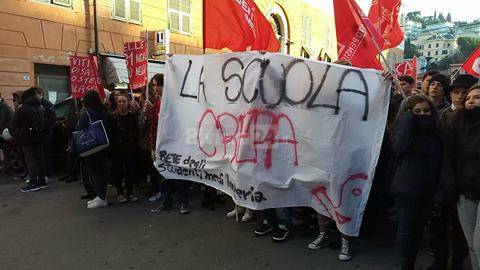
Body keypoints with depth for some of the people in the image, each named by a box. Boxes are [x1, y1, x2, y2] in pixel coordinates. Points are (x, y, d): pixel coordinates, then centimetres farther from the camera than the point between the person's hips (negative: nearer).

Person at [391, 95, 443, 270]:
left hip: (428, 189, 5)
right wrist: (408, 118, -21)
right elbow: (400, 146, -31)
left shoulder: (435, 132, 6)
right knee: (406, 229, 4)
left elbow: (439, 161, 10)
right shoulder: (405, 129, -8)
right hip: (407, 188, -5)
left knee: (419, 228, 15)